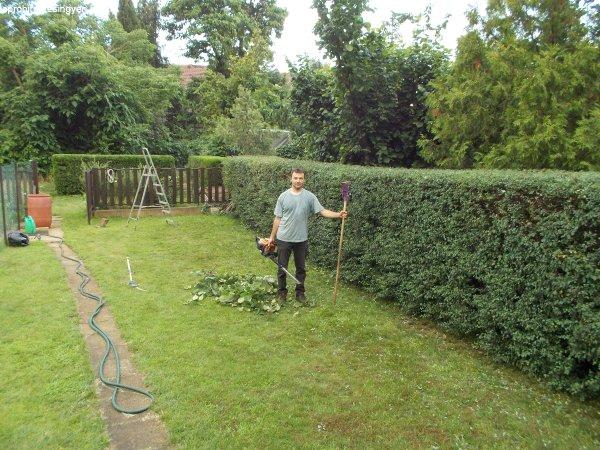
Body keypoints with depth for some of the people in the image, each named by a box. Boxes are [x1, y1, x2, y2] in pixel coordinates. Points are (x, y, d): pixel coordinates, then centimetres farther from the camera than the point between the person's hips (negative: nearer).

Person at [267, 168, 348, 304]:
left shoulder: (310, 197, -3)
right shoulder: (283, 196, -3)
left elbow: (323, 211, -8)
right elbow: (278, 218, 2)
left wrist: (338, 215, -24)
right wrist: (272, 237, 5)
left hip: (301, 240, 1)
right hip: (284, 239, 0)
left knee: (301, 268, 13)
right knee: (282, 268, 10)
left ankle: (300, 292, 28)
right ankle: (282, 292, 26)